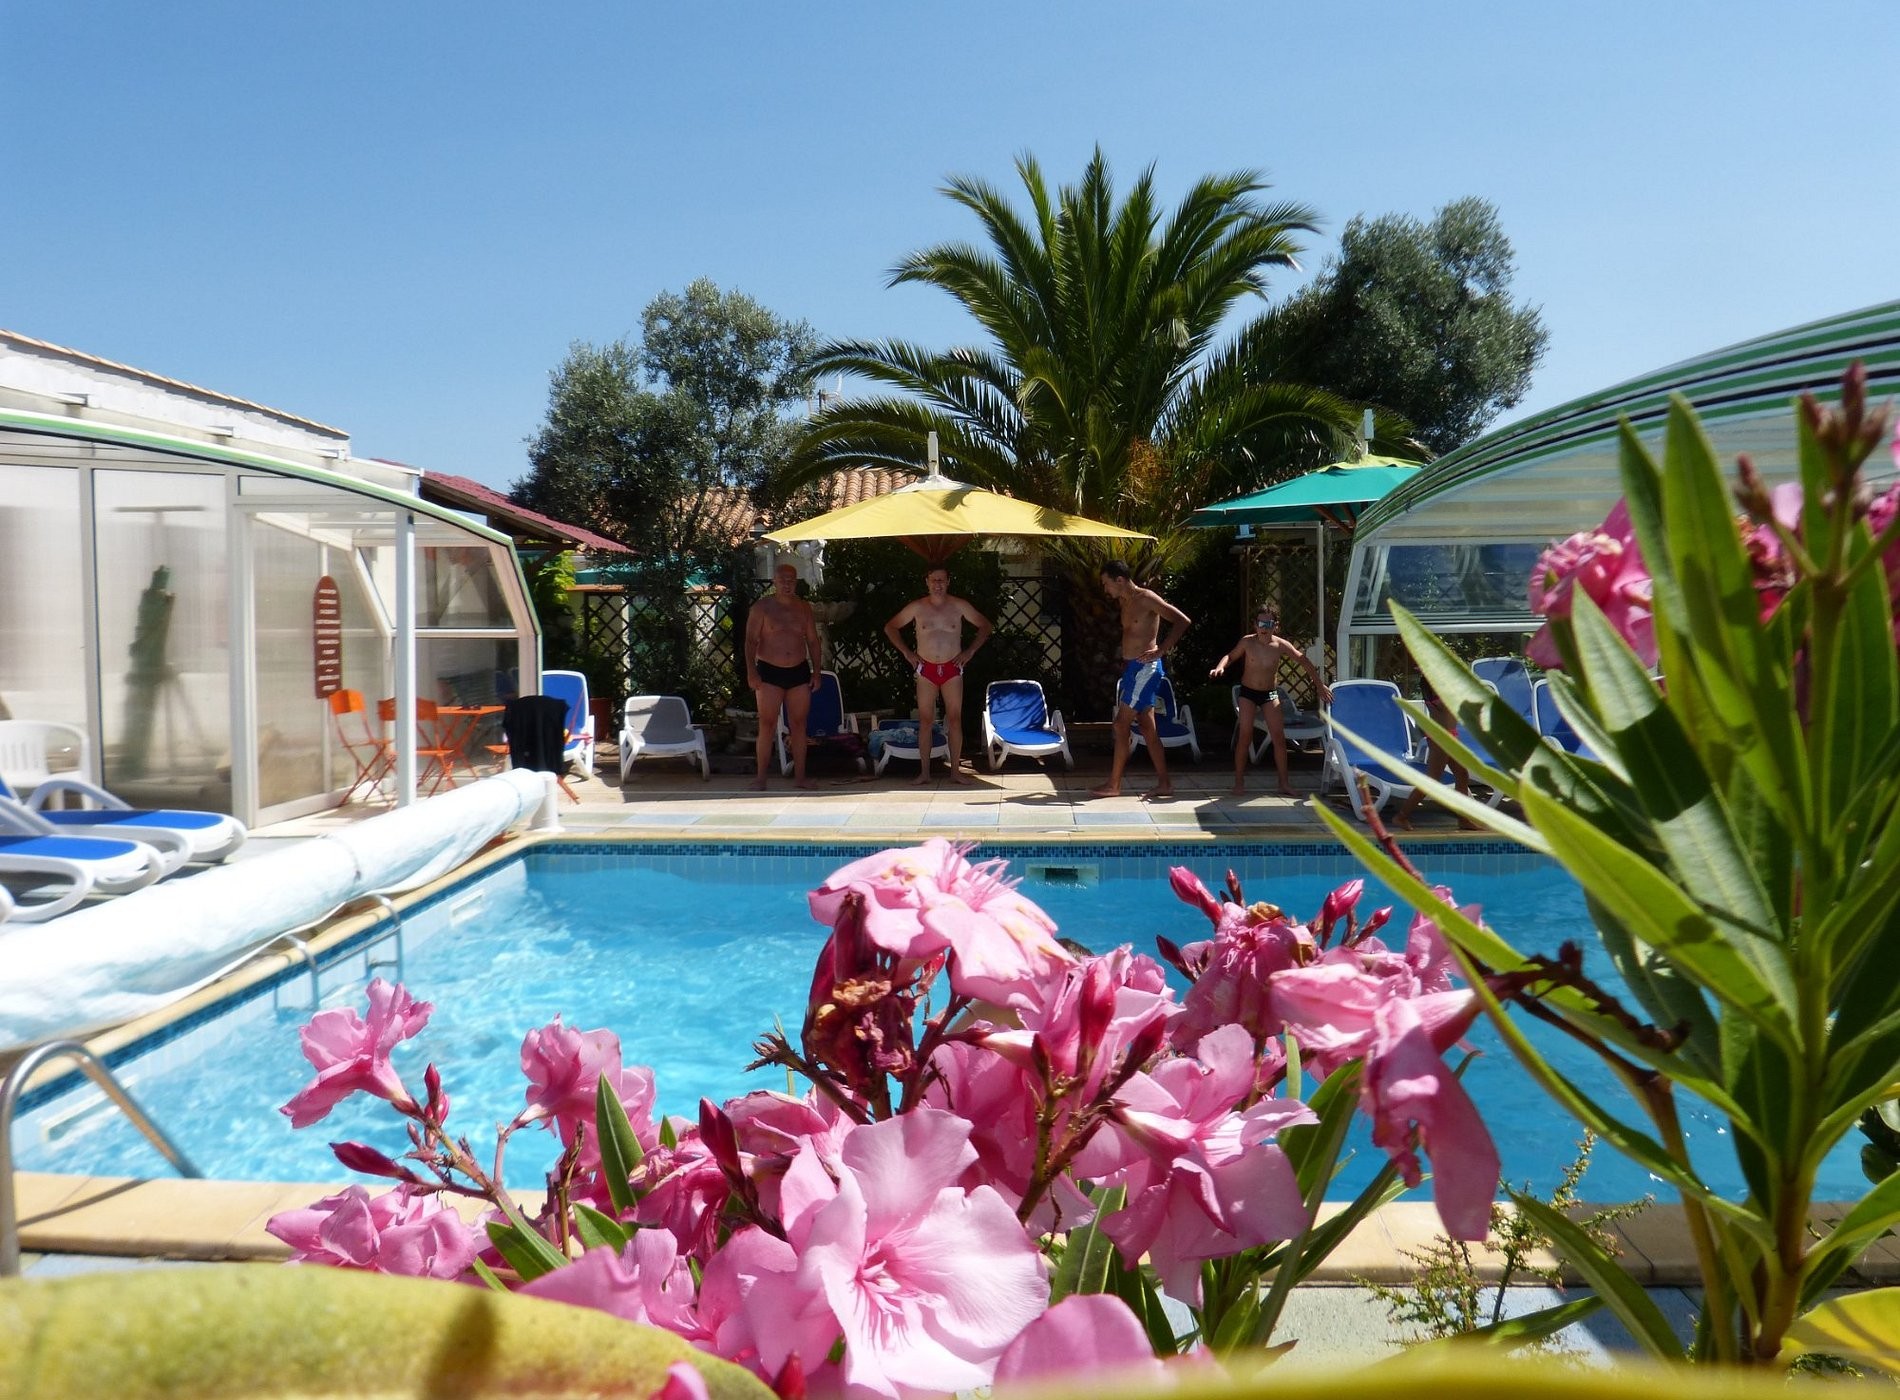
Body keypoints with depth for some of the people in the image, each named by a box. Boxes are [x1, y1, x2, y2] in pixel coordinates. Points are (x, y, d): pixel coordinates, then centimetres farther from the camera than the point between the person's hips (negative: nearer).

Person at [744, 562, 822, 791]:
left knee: (798, 724, 6)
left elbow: (813, 641, 12)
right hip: (770, 672, -3)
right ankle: (760, 778, -2)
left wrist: (816, 671, 5)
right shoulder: (762, 607, -3)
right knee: (767, 725, -5)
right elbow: (751, 641, -7)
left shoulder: (804, 607, 8)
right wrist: (751, 671, -17)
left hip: (799, 671, 3)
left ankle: (799, 776, 11)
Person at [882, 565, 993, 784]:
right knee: (925, 720, 0)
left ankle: (955, 770, 4)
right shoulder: (917, 607, 1)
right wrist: (906, 652, 3)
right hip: (926, 669, 0)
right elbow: (890, 627, 10)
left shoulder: (959, 606, 1)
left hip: (952, 669, 0)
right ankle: (924, 772, 4)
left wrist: (970, 650, 1)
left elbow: (985, 626, 10)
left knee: (955, 719, -1)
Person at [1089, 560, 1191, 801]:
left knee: (1121, 724, -7)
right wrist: (1124, 659, 12)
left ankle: (1113, 785, -1)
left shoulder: (1146, 598, -13)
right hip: (1131, 668, 9)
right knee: (1147, 728, 9)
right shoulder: (1124, 602, 13)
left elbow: (1182, 621, -17)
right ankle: (1164, 784, 12)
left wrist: (1161, 650, -20)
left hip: (1145, 668, -9)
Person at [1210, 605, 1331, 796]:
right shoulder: (1247, 642, -12)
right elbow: (1231, 656, 4)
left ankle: (1284, 783, 7)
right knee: (1245, 736, -9)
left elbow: (1304, 662, -4)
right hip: (1247, 692, -1)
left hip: (1269, 694, 1)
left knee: (1279, 738, -2)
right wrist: (1220, 667, -17)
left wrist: (1320, 684, -4)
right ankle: (1239, 782, 1)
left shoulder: (1281, 645, -12)